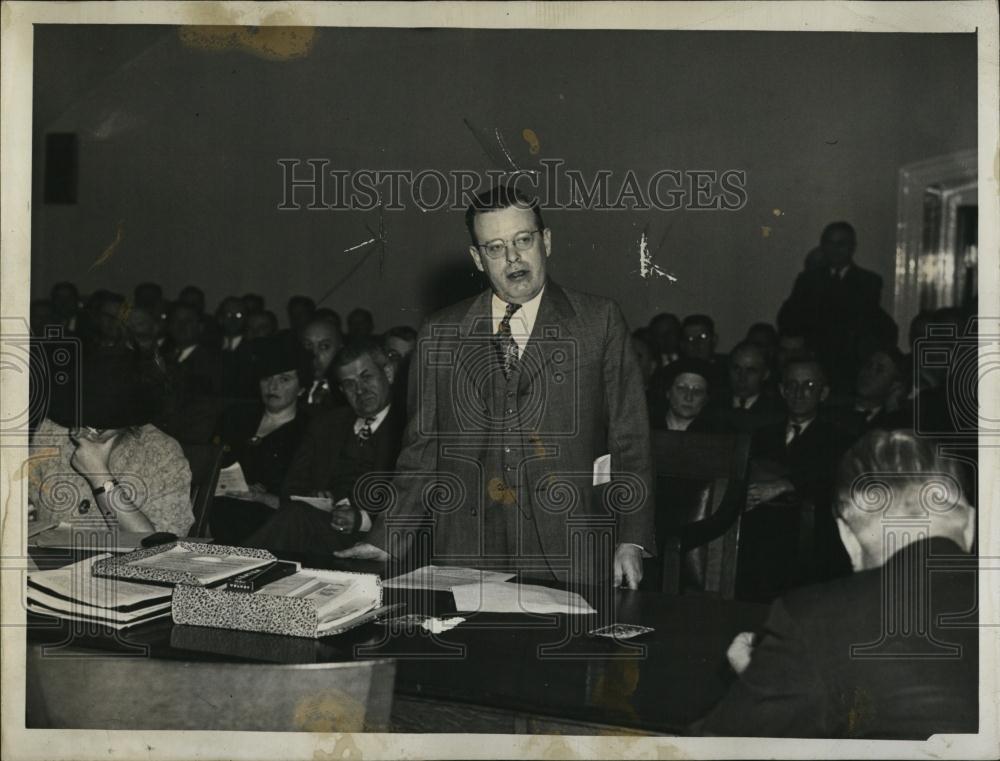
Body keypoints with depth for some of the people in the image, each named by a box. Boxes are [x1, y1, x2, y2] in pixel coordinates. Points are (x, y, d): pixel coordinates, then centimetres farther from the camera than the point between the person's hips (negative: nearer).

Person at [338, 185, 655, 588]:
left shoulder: (598, 321, 5)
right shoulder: (440, 335, 10)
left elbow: (630, 439, 4)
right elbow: (423, 448, 12)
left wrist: (631, 540, -4)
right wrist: (385, 540, 5)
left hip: (567, 555, -1)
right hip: (466, 552, 2)